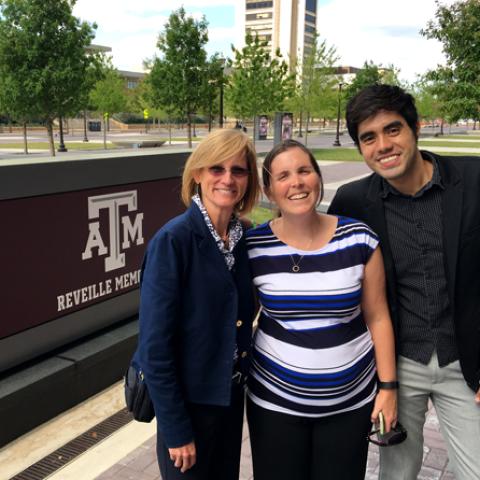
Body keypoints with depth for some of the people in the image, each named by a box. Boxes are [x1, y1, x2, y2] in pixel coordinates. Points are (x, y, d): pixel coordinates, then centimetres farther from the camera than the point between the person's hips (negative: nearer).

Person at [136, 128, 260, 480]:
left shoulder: (244, 238, -2)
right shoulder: (173, 240, -20)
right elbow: (155, 343, -19)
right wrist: (175, 429, -16)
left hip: (231, 395, 6)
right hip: (188, 400, -6)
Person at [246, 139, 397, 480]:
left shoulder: (359, 240, -9)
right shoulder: (253, 247, -10)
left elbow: (377, 317, -1)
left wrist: (388, 385, -1)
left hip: (350, 402, 1)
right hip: (274, 400, 0)